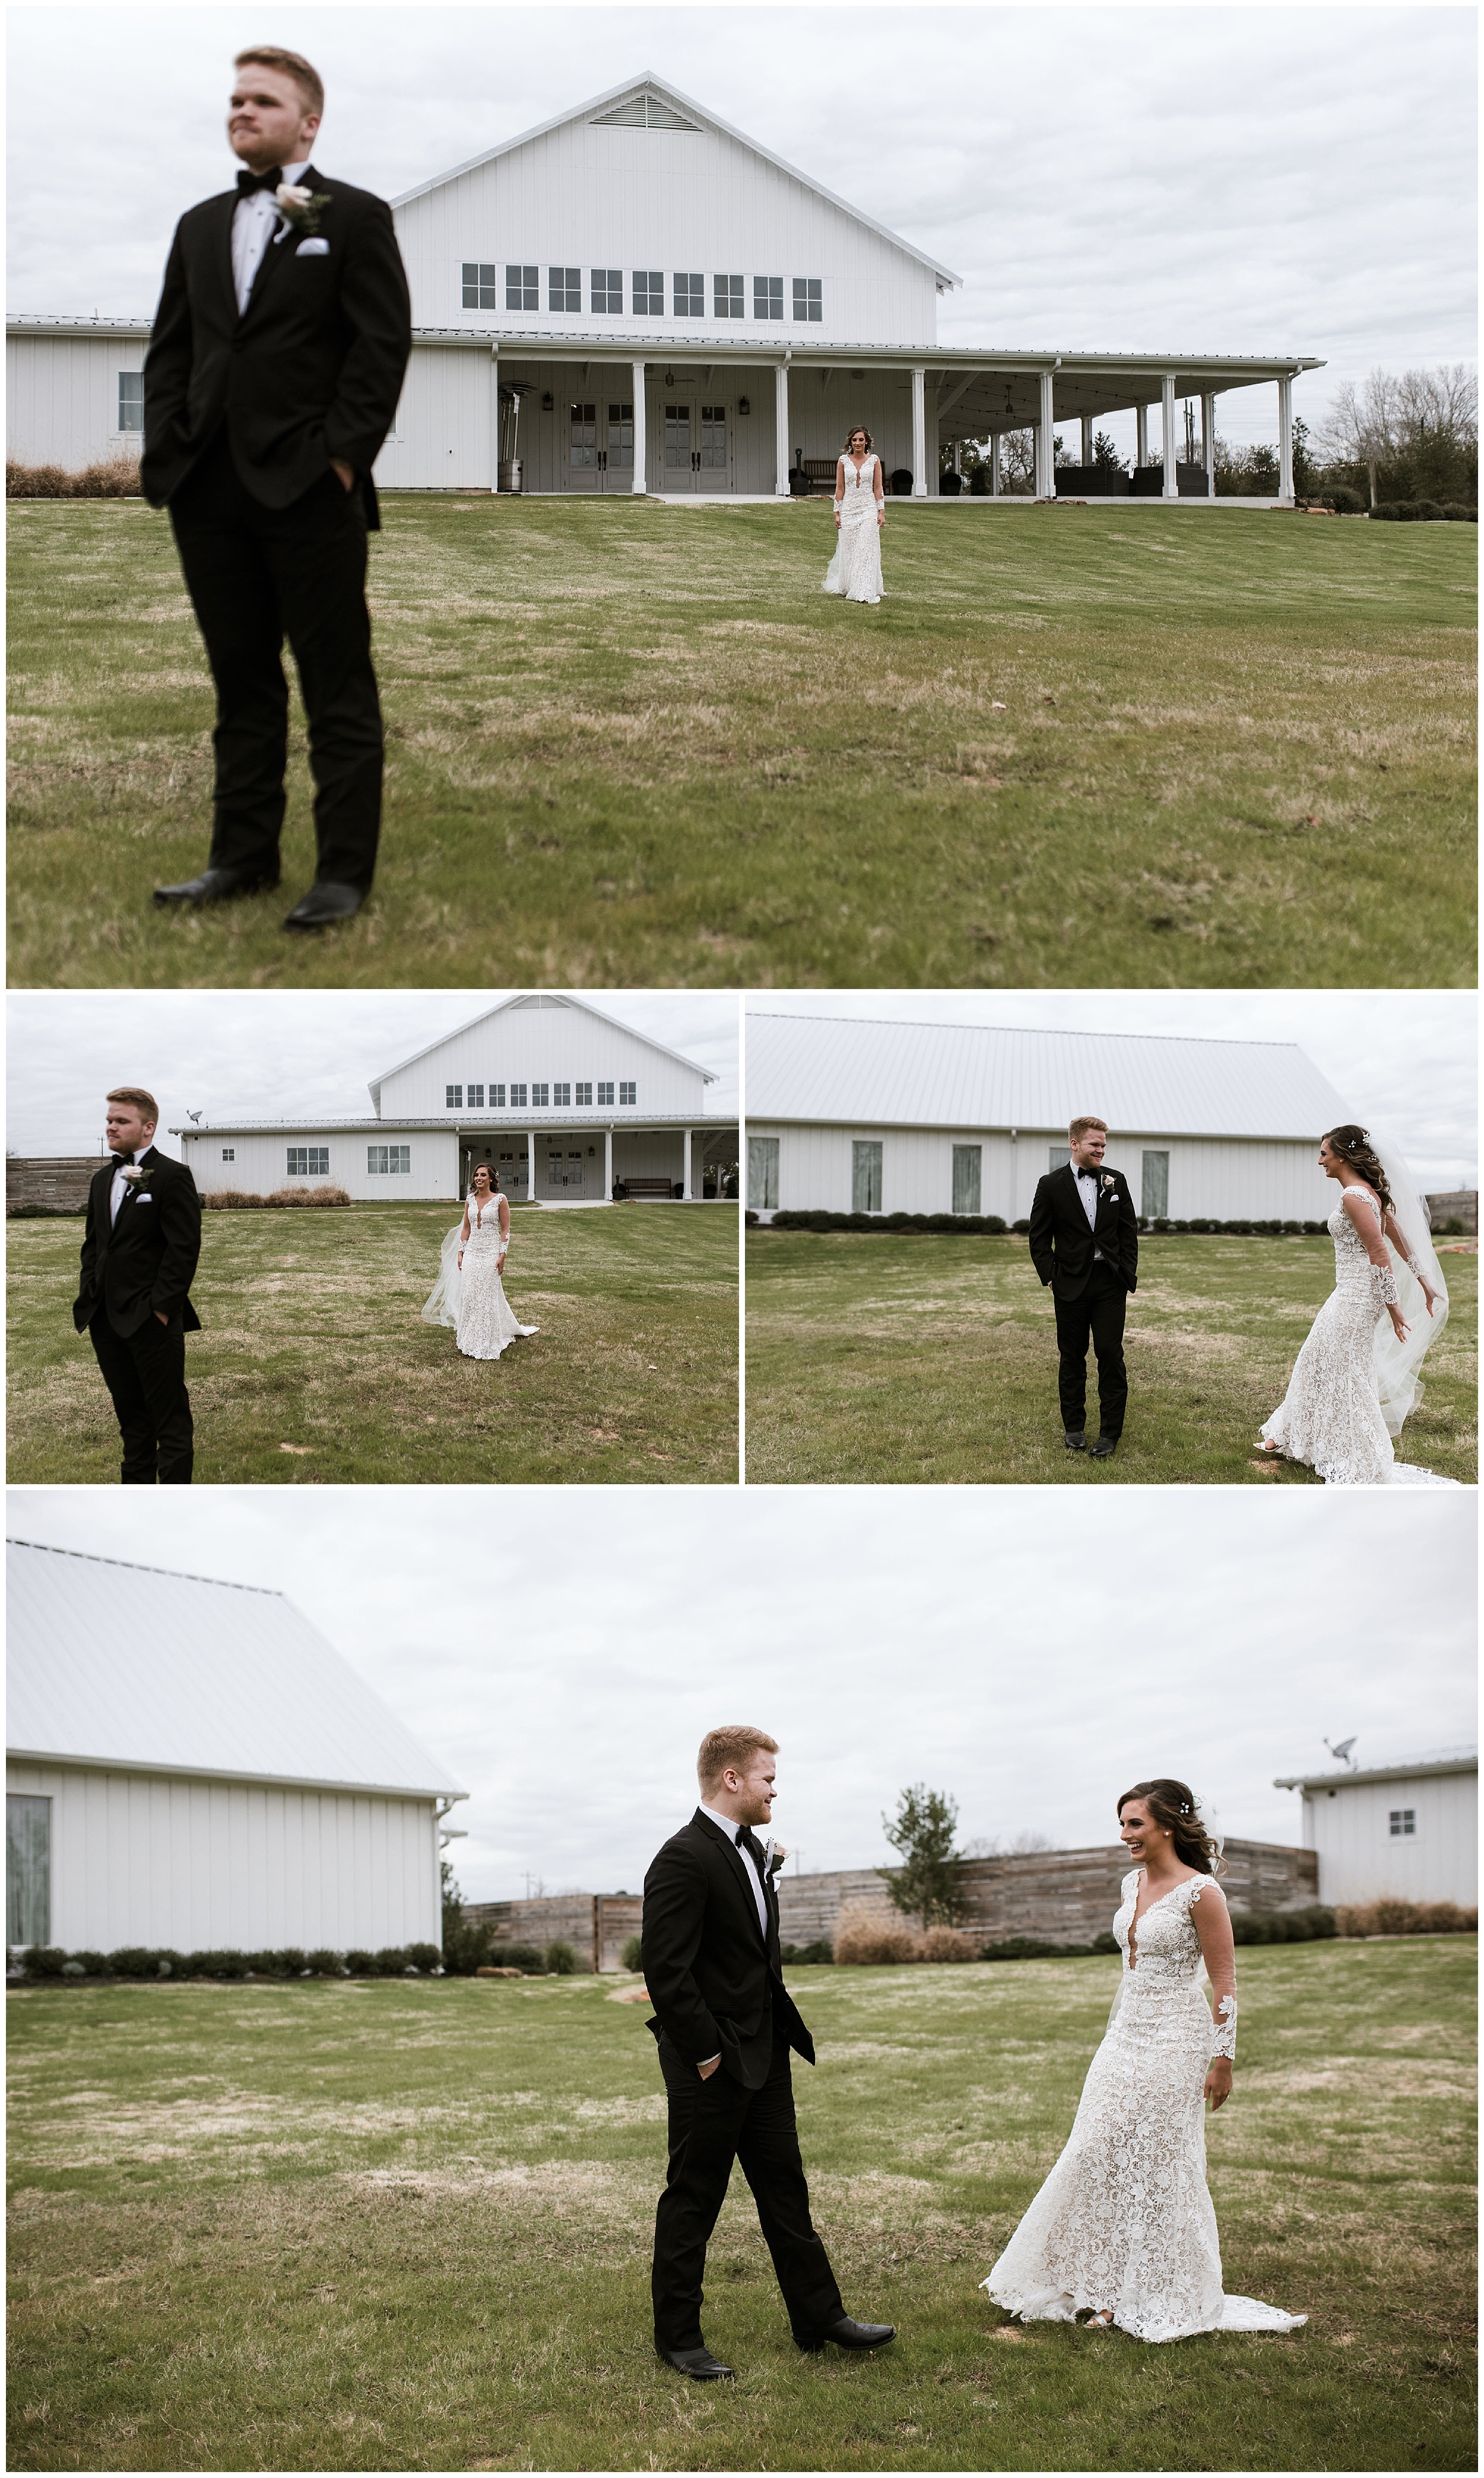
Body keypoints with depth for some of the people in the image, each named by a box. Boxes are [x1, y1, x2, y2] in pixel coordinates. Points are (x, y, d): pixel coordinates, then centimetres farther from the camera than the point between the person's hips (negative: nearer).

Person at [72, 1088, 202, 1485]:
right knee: (130, 1416, 15)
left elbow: (184, 1248, -13)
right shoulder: (102, 1179, 15)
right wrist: (88, 1297, 9)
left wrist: (162, 1308, -16)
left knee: (170, 1418, -2)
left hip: (152, 1319, -7)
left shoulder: (172, 1176, -8)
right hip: (108, 1319, 7)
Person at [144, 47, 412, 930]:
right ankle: (244, 856, 17)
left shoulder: (355, 217, 1)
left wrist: (342, 455, -13)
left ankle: (346, 870, 1)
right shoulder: (201, 225, 19)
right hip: (211, 492, 6)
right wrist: (166, 448, 4)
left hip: (309, 491, -6)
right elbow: (170, 346, 17)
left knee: (338, 690, -2)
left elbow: (383, 345, -6)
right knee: (242, 684, 11)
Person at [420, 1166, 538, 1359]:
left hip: (490, 1253, -4)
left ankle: (487, 1344, 8)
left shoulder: (500, 1199, -5)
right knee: (469, 1296, 2)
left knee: (488, 1296, -2)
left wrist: (502, 1256, -11)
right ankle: (471, 1342, 12)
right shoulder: (471, 1200, 8)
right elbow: (466, 1229, 13)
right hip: (471, 1252, 4)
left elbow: (505, 1230, -5)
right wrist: (460, 1254, 8)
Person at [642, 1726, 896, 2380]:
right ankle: (678, 2337, 15)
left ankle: (819, 2317, 25)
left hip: (765, 2056, 9)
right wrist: (706, 2053, -19)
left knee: (786, 2191, 16)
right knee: (692, 2202, 4)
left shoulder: (751, 1850, 11)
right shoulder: (683, 1859, -19)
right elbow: (666, 1970, -22)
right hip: (712, 2065, -9)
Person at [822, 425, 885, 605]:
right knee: (848, 550, 4)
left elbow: (878, 488, 3)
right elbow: (840, 488, 4)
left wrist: (881, 512, -2)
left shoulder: (874, 461, 3)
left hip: (869, 509, -1)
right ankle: (848, 588, 20)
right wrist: (837, 513, 0)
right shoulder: (843, 461, 4)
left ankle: (865, 592, -7)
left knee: (867, 550, -7)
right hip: (848, 509, 1)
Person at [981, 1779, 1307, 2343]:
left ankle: (1163, 2301, 14)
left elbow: (1224, 1982, -12)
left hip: (1174, 2044, -8)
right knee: (1101, 2162, 8)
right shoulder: (1133, 1884, 8)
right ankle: (1110, 2291, 19)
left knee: (1159, 2168, 0)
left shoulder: (1200, 1892, -15)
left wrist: (1223, 2059, -13)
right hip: (1124, 2040, 8)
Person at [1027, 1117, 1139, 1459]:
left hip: (1111, 1284, 1)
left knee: (1111, 1355, -3)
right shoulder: (1051, 1185, 0)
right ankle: (1074, 1428, 17)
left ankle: (1110, 1432, 3)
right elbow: (1039, 1239, 3)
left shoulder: (1116, 1181, 7)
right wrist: (1051, 1276, -5)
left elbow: (1129, 1233, 9)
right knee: (1072, 1357, 6)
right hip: (1071, 1286, -1)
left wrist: (1127, 1276, 2)